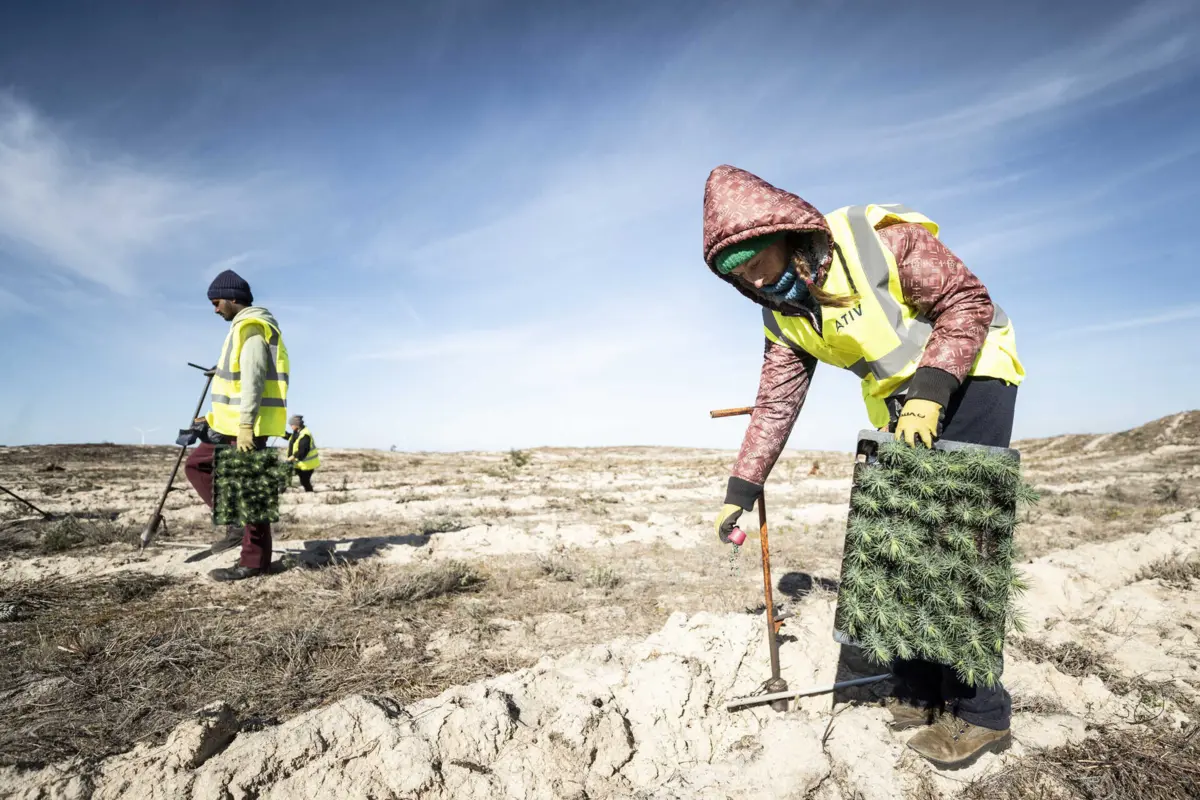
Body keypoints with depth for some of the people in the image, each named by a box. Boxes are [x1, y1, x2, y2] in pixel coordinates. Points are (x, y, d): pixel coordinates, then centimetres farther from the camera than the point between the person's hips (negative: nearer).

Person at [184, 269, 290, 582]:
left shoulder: (251, 327, -13)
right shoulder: (244, 327, 20)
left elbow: (253, 380, -23)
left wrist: (245, 426, -27)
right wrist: (215, 416, 22)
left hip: (249, 426, -11)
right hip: (235, 423, 11)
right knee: (197, 464, 16)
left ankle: (254, 561, 3)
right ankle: (236, 523, 14)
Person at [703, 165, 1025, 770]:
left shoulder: (875, 238, -21)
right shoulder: (783, 317, -3)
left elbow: (968, 300, -17)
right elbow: (775, 404, 1)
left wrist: (930, 391, -27)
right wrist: (740, 490, -2)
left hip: (969, 376, -6)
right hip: (903, 406, 7)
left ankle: (980, 711, 2)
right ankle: (919, 693, 20)